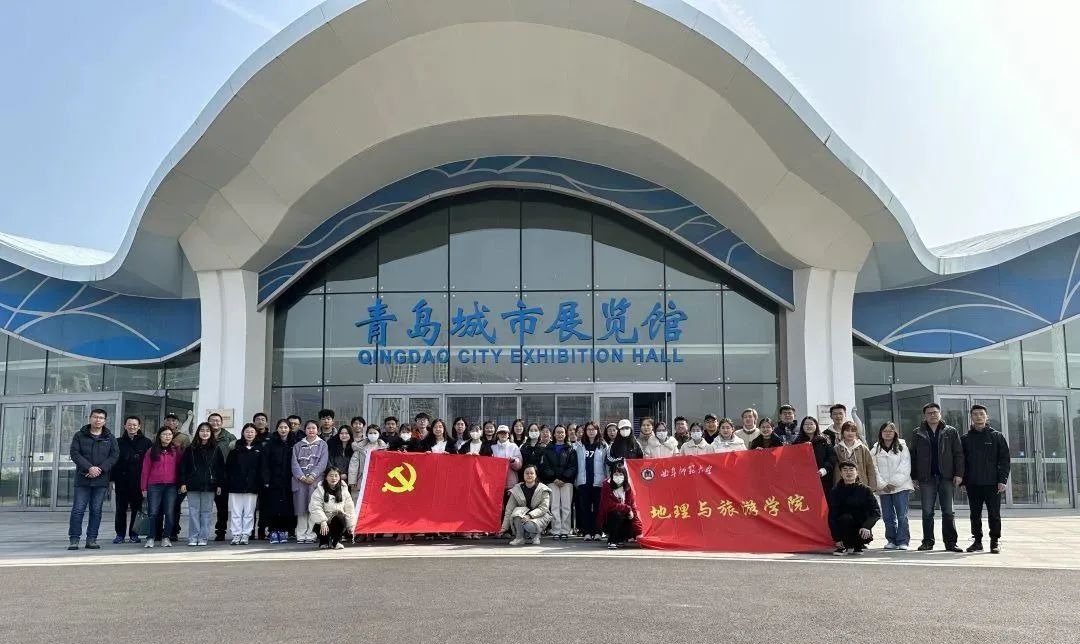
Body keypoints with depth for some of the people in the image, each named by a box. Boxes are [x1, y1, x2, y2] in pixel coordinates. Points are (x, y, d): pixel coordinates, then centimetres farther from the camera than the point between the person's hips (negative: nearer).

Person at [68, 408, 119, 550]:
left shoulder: (110, 438, 10)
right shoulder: (80, 436, 6)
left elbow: (115, 455, 1)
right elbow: (74, 453, -4)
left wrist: (100, 469, -12)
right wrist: (89, 467, -16)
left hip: (101, 480, 1)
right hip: (82, 479, -1)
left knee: (96, 510, 4)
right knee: (78, 509, -3)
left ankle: (92, 539, 9)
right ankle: (74, 539, 3)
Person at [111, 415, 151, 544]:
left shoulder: (146, 443, 3)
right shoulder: (119, 442, 8)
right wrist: (112, 479, -2)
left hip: (138, 481, -1)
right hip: (121, 481, 1)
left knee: (137, 508, 4)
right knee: (120, 509, 5)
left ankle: (134, 534, 13)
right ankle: (120, 534, 13)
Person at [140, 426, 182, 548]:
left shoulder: (176, 451, 9)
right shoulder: (152, 451, 6)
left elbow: (179, 468, 9)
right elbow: (145, 470, 5)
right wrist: (144, 488, 2)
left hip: (171, 486, 1)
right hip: (154, 486, -1)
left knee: (169, 513, -1)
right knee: (153, 513, -2)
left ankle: (166, 538, 8)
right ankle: (150, 538, 4)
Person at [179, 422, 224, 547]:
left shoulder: (215, 450, 7)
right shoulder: (190, 449, 5)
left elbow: (221, 468, 7)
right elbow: (183, 466, 4)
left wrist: (219, 485, 2)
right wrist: (183, 483, -4)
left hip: (209, 485, 0)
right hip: (193, 485, 0)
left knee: (206, 512, 3)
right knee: (193, 512, 1)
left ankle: (203, 538, 8)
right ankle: (192, 538, 7)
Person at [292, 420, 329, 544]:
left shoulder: (322, 444, 10)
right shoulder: (298, 446, 15)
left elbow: (322, 462, 0)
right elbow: (295, 463, 6)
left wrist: (312, 475, -13)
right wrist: (302, 477, -9)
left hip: (316, 480, -2)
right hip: (300, 480, 2)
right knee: (301, 509, -2)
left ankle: (310, 535, -4)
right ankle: (301, 536, 1)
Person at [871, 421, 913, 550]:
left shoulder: (902, 448, 3)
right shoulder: (875, 450, 9)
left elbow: (905, 468, -4)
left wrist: (894, 483, -11)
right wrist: (882, 484, -7)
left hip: (901, 486, -2)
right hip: (883, 488, 2)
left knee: (902, 515, -7)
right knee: (888, 516, 5)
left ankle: (903, 541, -1)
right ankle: (891, 540, 16)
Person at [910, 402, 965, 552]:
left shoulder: (951, 432, 6)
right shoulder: (918, 433, 7)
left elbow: (958, 454, 2)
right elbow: (913, 456, 7)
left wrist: (958, 474, -6)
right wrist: (914, 477, 3)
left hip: (946, 477, 0)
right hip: (926, 478, 0)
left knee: (948, 512, 3)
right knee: (927, 512, 3)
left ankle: (950, 542, 9)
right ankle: (928, 541, 10)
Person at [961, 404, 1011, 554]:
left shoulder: (997, 436, 4)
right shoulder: (966, 439, 9)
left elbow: (1005, 460, 1)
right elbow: (962, 461, 10)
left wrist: (1002, 480, -8)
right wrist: (963, 481, 2)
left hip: (992, 483, -2)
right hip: (973, 484, 2)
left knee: (994, 515, 1)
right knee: (975, 515, 7)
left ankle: (995, 542, 11)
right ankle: (977, 541, 15)